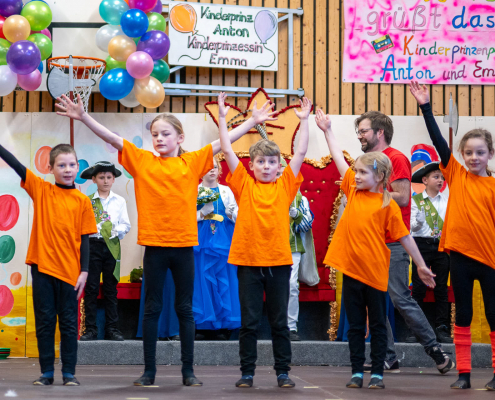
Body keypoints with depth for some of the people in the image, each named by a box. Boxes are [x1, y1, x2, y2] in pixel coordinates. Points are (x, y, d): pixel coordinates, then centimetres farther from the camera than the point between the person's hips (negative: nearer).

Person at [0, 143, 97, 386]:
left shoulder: (82, 201, 1)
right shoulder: (41, 190, 3)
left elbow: (85, 238, 1)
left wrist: (84, 271, -4)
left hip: (69, 270, -1)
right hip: (42, 266, 1)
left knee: (68, 322, 5)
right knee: (44, 321, 6)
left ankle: (69, 373, 12)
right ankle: (46, 372, 13)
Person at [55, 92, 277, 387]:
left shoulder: (192, 161, 4)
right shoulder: (142, 160, 4)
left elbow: (223, 142, 4)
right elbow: (112, 138, -1)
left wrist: (252, 122, 2)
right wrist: (84, 117, -8)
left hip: (184, 244, 0)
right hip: (154, 244, 0)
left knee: (185, 309, 8)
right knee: (152, 308, 7)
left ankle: (189, 370, 14)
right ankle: (149, 370, 14)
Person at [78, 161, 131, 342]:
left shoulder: (119, 201, 11)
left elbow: (126, 224, 8)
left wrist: (119, 230, -12)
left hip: (112, 247, 1)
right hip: (92, 244, -1)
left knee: (111, 289, 4)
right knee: (91, 288, -2)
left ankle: (112, 328, 7)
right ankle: (90, 329, 1)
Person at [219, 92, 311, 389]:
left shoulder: (285, 186, 6)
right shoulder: (244, 185, 4)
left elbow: (301, 154, 3)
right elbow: (228, 151, 1)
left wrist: (304, 121, -1)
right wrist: (223, 118, -3)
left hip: (279, 261, 1)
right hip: (248, 260, -1)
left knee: (279, 321, 8)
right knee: (249, 321, 6)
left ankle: (283, 372, 16)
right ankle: (247, 372, 13)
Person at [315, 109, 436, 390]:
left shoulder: (388, 204, -7)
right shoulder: (353, 191, 6)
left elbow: (404, 236, -3)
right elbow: (340, 159, 9)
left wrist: (421, 265, -1)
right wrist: (328, 131, 11)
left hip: (375, 271, -4)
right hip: (351, 268, 4)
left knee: (378, 324, 6)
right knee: (355, 324, 10)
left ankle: (377, 373, 12)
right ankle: (357, 372, 16)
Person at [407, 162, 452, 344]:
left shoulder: (447, 200, 8)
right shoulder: (416, 200, 3)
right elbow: (413, 226, -2)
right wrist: (418, 220, -22)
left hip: (442, 245, 2)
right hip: (422, 245, -2)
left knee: (442, 288, 3)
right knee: (418, 288, -3)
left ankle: (442, 329, 6)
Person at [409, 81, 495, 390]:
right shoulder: (456, 175, 3)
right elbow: (439, 141, -4)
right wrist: (426, 106, -11)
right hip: (460, 254, 2)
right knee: (463, 315, 8)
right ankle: (464, 373, 13)